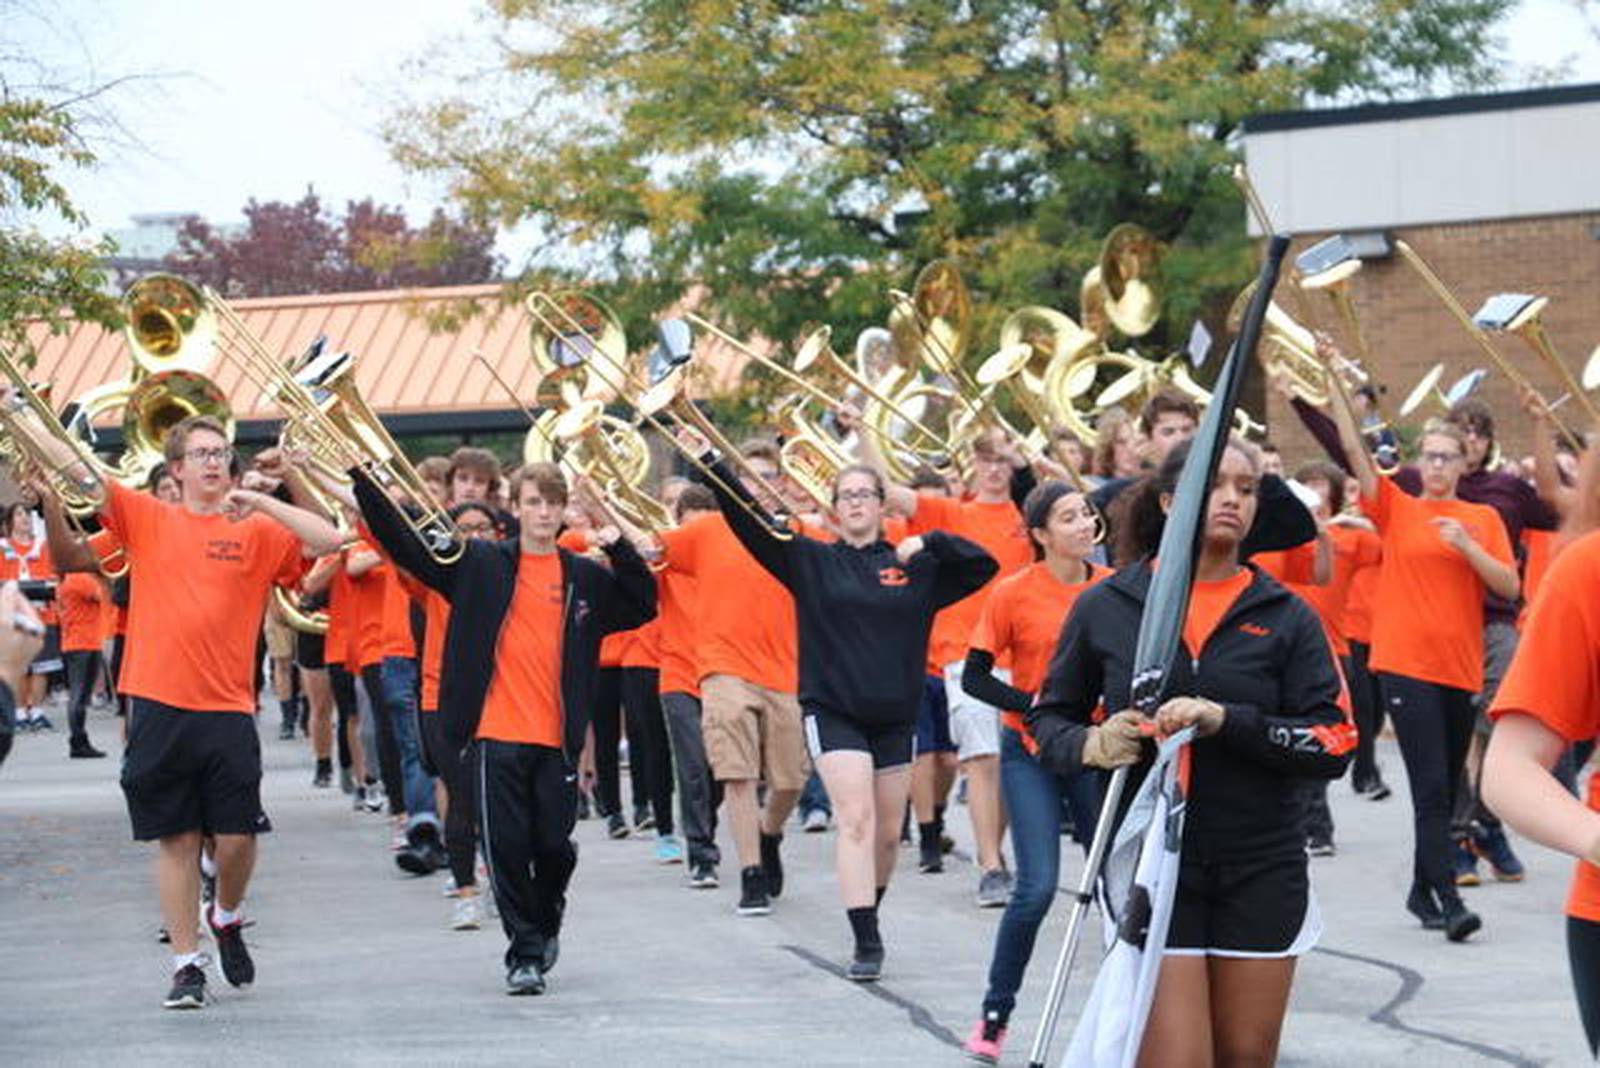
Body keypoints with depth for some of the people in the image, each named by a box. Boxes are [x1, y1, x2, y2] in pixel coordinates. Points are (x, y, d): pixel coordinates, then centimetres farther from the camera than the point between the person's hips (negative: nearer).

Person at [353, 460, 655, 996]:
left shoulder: (586, 578, 9)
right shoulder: (481, 564, 4)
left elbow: (644, 606, 7)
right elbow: (404, 543, 0)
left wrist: (621, 551, -7)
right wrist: (362, 479, -8)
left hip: (558, 738, 1)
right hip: (498, 735, -1)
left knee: (555, 845, 5)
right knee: (507, 846, -2)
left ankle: (546, 924, 33)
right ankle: (525, 951, 9)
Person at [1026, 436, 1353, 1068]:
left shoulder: (1286, 617, 2)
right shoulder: (1105, 607, 2)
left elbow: (1334, 743, -5)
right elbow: (1049, 717, 11)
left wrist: (1227, 721, -19)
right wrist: (1090, 744, -12)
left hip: (1261, 872, 2)